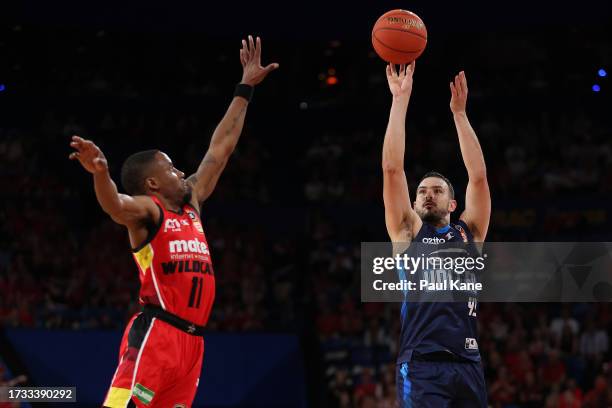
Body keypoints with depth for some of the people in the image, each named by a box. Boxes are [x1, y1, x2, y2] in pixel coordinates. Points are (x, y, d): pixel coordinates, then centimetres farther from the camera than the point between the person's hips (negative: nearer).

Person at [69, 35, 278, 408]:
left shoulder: (191, 204, 21)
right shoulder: (146, 210, -2)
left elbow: (220, 149, 26)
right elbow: (116, 205, -26)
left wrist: (246, 88, 29)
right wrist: (101, 174, -48)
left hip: (191, 340, 8)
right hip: (156, 334, -8)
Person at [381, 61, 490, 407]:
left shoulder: (469, 232, 20)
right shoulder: (408, 232, 15)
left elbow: (479, 176, 12)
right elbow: (392, 168, 8)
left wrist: (459, 113, 11)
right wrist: (401, 100, 6)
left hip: (468, 364, 3)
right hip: (422, 364, -3)